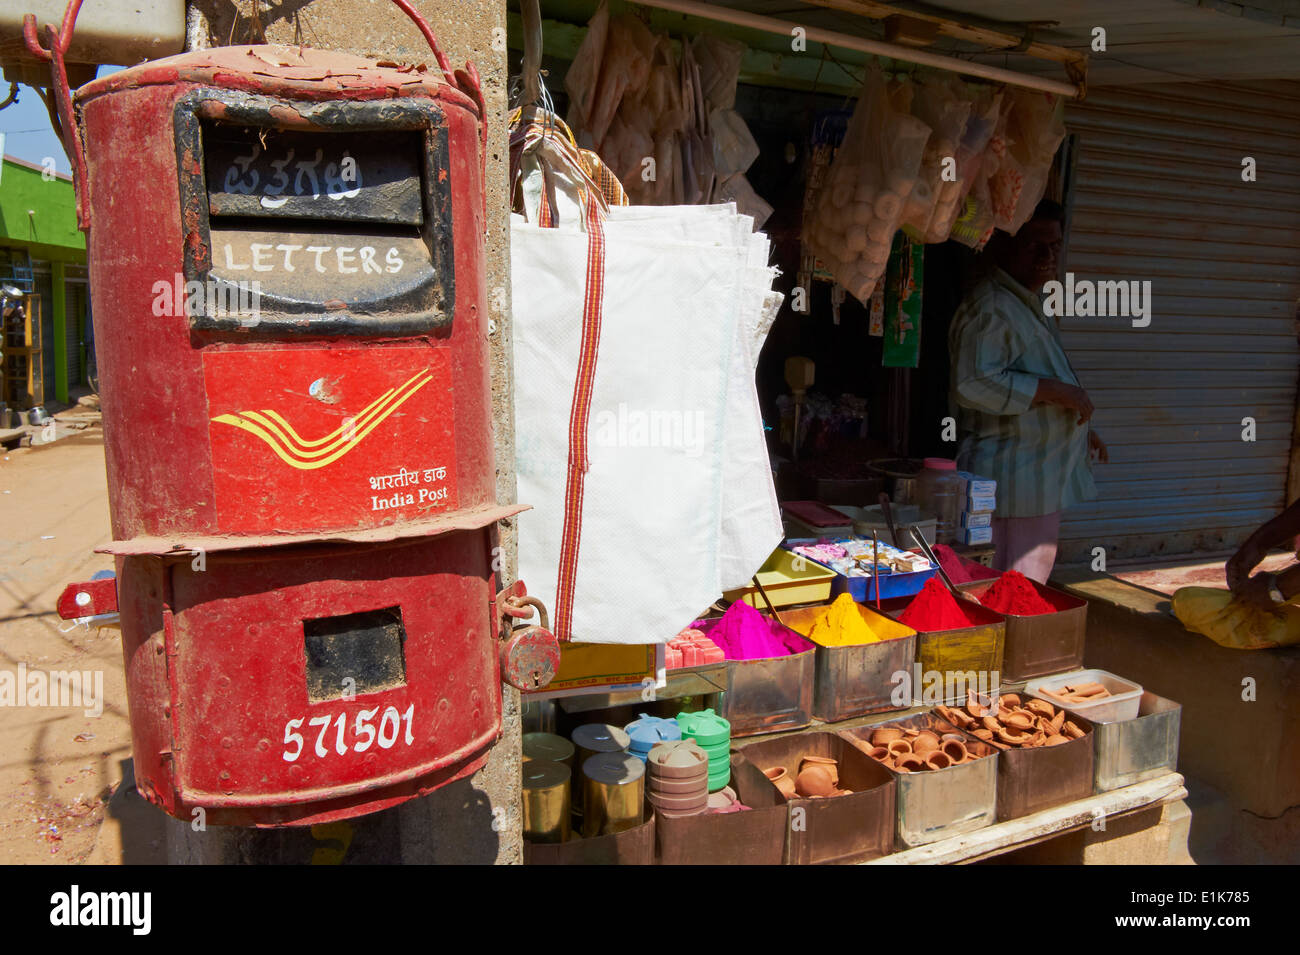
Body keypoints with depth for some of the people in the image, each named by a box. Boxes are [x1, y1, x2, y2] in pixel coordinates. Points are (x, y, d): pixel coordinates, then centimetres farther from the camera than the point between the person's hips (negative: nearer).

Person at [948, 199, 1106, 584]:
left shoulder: (1029, 306, 19)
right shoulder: (990, 307, -16)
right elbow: (975, 383, -29)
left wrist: (1079, 431, 26)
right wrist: (1055, 390, -22)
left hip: (1043, 483, 11)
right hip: (1013, 484, -11)